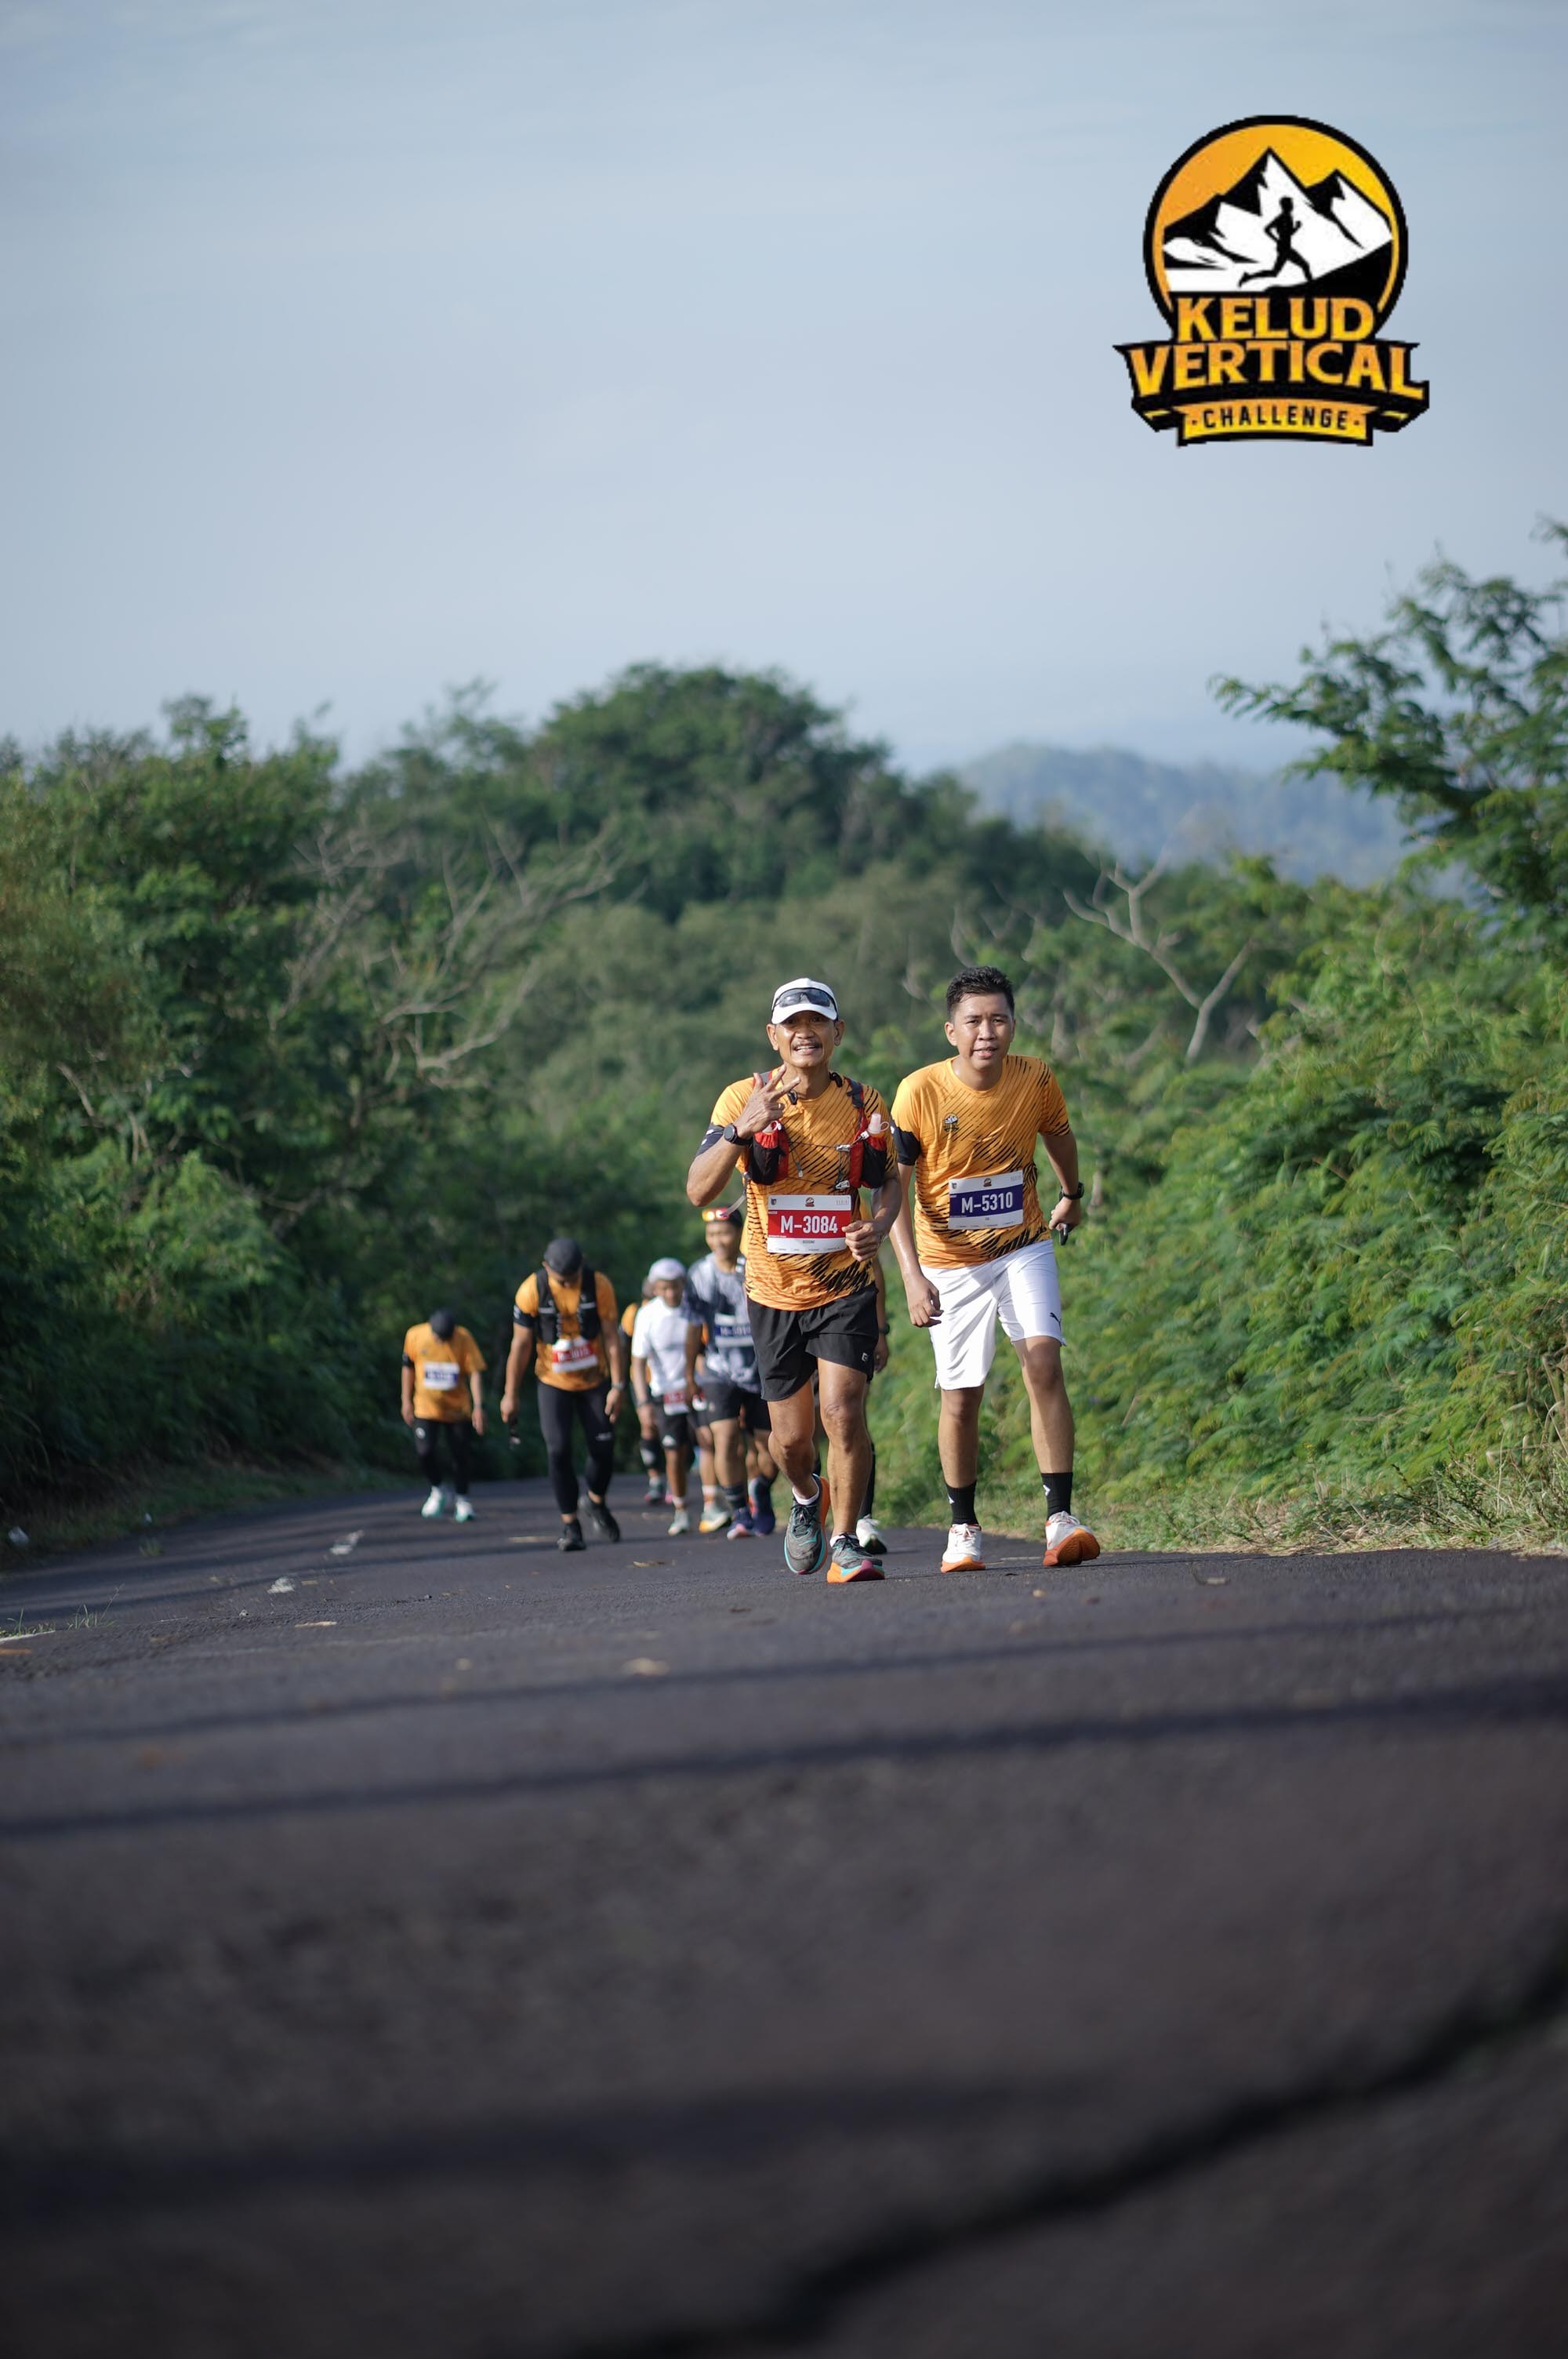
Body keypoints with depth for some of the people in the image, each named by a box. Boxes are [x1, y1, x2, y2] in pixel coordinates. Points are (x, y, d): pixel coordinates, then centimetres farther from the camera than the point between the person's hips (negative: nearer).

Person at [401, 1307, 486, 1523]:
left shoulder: (464, 1339, -13)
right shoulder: (415, 1336, -8)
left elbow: (475, 1373, -16)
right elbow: (408, 1367, 7)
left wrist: (479, 1406, -25)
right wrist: (406, 1401, 9)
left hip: (457, 1408, -1)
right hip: (426, 1406, 1)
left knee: (461, 1455, -1)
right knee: (425, 1452, -12)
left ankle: (462, 1499, 19)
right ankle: (439, 1491, 14)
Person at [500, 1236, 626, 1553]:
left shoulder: (598, 1285, -15)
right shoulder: (531, 1291, -17)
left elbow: (612, 1337, -9)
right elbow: (521, 1345, -9)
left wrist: (618, 1385, -12)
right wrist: (510, 1395, -6)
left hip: (595, 1381, 1)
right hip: (554, 1384, -1)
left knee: (603, 1448, -3)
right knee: (558, 1450, -12)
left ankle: (598, 1503, 26)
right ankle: (569, 1525, -1)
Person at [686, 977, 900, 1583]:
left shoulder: (863, 1104, -3)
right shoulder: (744, 1099, -9)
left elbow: (887, 1180, 11)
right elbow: (698, 1190, -17)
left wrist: (878, 1225, -11)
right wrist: (741, 1129, -34)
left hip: (846, 1286, 0)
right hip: (774, 1289, 0)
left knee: (843, 1412, -17)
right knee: (791, 1435, 7)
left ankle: (845, 1544, -4)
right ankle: (806, 1499, 41)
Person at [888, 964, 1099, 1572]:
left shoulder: (1036, 1081, -11)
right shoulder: (920, 1092, -18)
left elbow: (1059, 1135, 12)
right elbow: (894, 1190, -14)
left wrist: (1072, 1196, 30)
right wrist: (912, 1276, -23)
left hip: (1023, 1248, 1)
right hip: (949, 1262, -1)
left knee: (1042, 1360, -19)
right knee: (961, 1400, 2)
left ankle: (1061, 1517, -21)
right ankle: (963, 1529, 21)